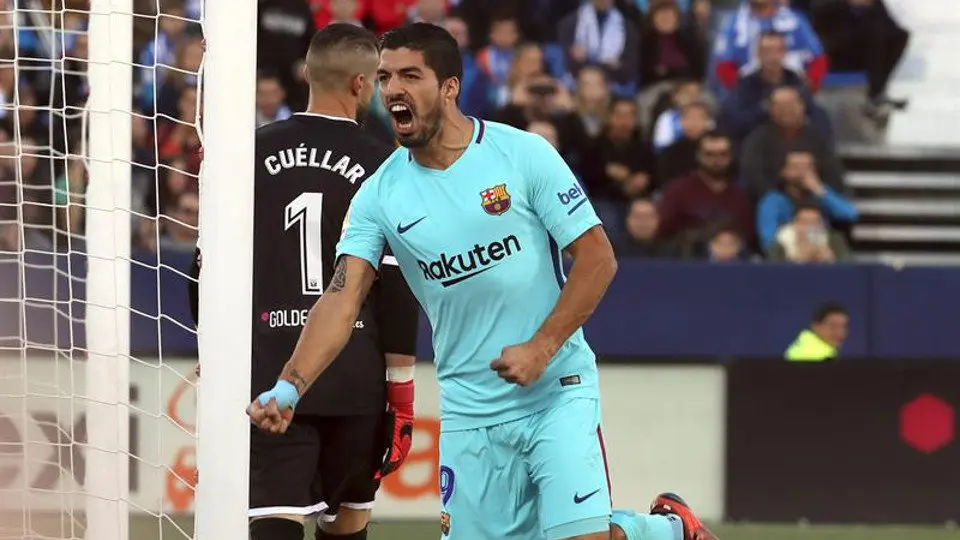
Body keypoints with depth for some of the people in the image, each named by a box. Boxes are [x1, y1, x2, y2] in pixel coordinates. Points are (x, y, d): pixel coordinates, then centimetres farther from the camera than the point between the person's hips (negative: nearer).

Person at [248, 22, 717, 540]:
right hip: (467, 408, 4)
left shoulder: (523, 154, -8)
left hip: (557, 390, -4)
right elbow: (343, 297, -8)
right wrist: (288, 388, -23)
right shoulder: (380, 194, 0)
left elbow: (597, 258, -7)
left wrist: (541, 348, -16)